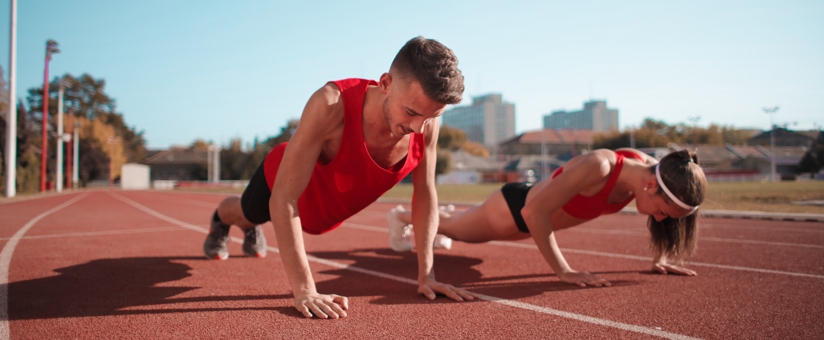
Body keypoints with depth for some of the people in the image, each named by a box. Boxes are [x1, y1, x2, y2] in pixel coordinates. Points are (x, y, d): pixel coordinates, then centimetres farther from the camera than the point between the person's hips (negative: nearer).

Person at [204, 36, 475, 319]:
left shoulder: (426, 120, -33)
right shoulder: (331, 104, -47)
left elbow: (425, 194, -19)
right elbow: (284, 198, -45)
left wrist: (426, 275, -22)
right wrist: (304, 290, -48)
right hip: (282, 180, -4)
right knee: (245, 213, 32)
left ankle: (252, 230, 72)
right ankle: (220, 222, 68)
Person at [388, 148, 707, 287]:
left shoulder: (648, 168, -22)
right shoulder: (597, 167, -46)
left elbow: (660, 213, 2)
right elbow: (534, 212, -45)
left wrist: (661, 256, -6)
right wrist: (563, 271, -41)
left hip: (536, 214, 7)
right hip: (513, 207, -7)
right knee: (453, 228, 26)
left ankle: (446, 213, 71)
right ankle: (402, 216, 55)